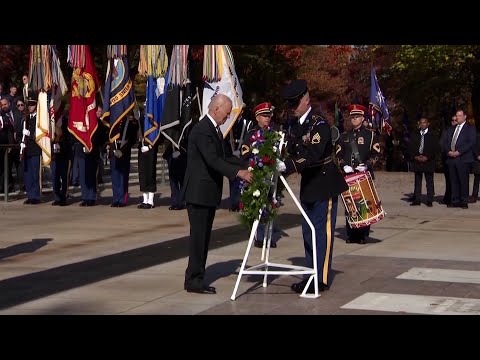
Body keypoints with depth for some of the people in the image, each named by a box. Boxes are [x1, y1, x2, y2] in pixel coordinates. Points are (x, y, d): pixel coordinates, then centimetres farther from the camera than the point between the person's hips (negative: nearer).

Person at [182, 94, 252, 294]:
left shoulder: (215, 129, 15)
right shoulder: (201, 130, -17)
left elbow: (222, 158, 18)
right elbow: (212, 160, -26)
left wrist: (245, 165, 7)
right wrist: (238, 172, -31)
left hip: (209, 193, 10)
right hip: (199, 193, -10)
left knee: (203, 238, 12)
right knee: (199, 237, -6)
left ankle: (196, 278, 18)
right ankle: (194, 280, 0)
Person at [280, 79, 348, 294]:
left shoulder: (319, 124, -16)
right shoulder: (294, 126, 10)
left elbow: (312, 154, -29)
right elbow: (292, 152, 8)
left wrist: (288, 166, -39)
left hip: (324, 184, -8)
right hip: (308, 185, 8)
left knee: (322, 232, -5)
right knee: (308, 232, 12)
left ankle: (322, 278, 0)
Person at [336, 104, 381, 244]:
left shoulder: (371, 135, 5)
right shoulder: (344, 136, 15)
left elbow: (376, 154, 0)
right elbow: (338, 154, 12)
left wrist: (366, 165, -15)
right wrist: (344, 166, -5)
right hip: (348, 175, 3)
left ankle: (363, 234, 1)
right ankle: (351, 234, 5)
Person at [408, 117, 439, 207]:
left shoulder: (433, 135, 3)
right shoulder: (414, 135, 12)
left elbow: (436, 149, -1)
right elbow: (410, 147, 11)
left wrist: (427, 157, -11)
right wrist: (415, 156, -5)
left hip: (428, 162, -3)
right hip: (417, 161, 3)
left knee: (429, 182, -2)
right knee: (417, 182, 5)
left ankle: (429, 201, 0)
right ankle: (416, 200, 8)